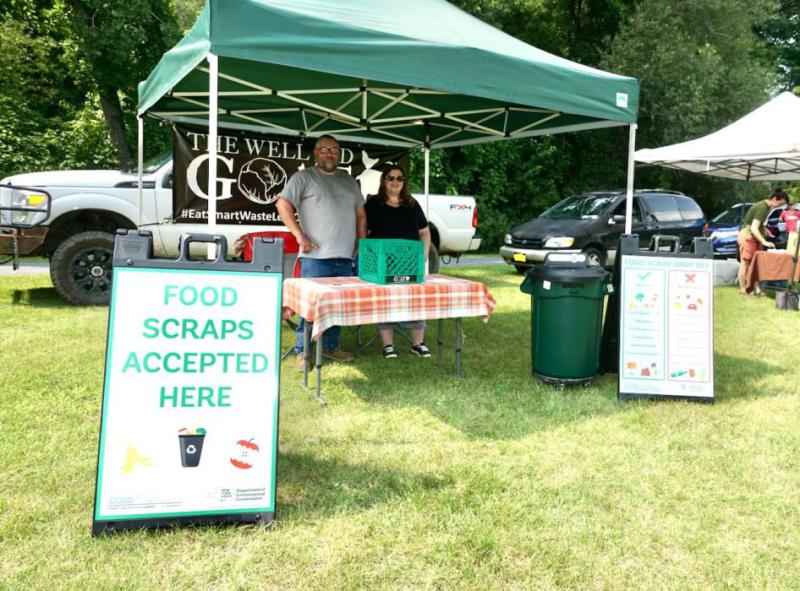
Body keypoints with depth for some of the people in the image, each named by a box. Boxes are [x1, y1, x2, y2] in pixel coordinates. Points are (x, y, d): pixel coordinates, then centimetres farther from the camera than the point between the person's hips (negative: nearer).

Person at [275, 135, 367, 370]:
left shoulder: (349, 181, 20)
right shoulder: (304, 177, 3)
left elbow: (360, 214, 25)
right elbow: (283, 204, -6)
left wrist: (362, 243, 14)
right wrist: (300, 236, -12)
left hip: (345, 256, 6)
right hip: (315, 256, -5)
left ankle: (331, 346, 23)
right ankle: (302, 352, 4)